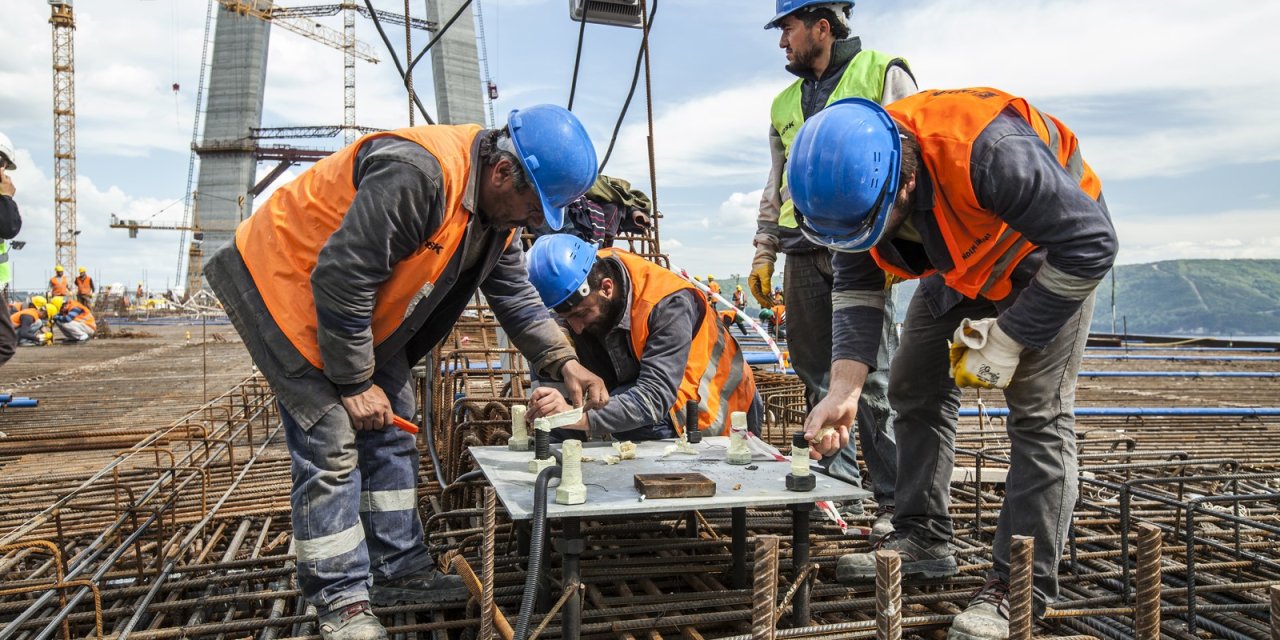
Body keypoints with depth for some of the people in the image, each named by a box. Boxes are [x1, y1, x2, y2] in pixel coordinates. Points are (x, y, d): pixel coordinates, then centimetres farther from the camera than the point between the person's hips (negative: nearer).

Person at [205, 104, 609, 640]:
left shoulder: (498, 208, -4)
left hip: (360, 308, 9)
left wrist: (564, 363, -8)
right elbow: (339, 279, -33)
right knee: (331, 445, -10)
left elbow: (517, 297, 5)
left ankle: (400, 569, 22)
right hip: (285, 282, -9)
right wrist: (355, 383, -22)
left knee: (391, 436, 10)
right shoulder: (417, 176, -35)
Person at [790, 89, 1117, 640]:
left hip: (1051, 252, -6)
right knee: (915, 389, 6)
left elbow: (1090, 244, -33)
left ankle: (1019, 586, -6)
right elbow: (856, 289, -12)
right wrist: (844, 389, -24)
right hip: (961, 262, 7)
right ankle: (921, 540, 18)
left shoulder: (988, 150, -42)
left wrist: (1006, 341, -28)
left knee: (1038, 410, -14)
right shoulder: (853, 184, -22)